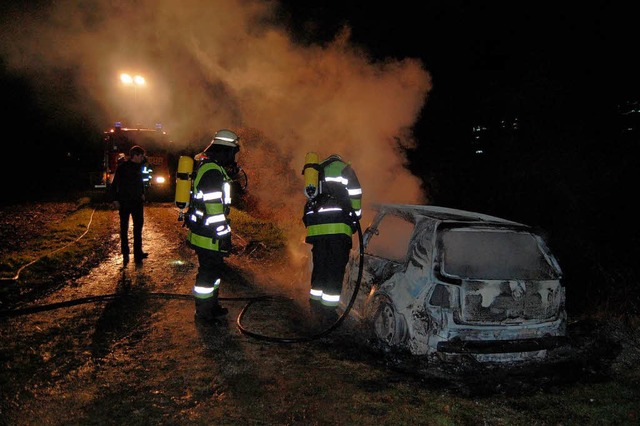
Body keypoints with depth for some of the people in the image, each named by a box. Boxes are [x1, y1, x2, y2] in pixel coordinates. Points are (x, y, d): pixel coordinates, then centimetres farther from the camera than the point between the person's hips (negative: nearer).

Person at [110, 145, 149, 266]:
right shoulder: (122, 167, -11)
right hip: (124, 203, -5)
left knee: (138, 228, 6)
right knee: (124, 228, 6)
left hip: (137, 202, 5)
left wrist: (142, 194, 11)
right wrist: (115, 200, -14)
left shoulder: (139, 167, 5)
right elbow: (114, 184, -10)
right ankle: (125, 254, 15)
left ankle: (138, 253, 13)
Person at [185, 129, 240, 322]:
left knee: (214, 268, 20)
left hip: (202, 230, 11)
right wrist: (224, 235, -21)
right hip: (208, 234, -11)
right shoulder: (213, 171, -21)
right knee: (209, 271, 1)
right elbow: (214, 207, -25)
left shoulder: (205, 165, 13)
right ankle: (204, 312, 14)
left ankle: (212, 305, 33)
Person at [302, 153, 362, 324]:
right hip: (337, 226, -5)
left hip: (315, 226, 6)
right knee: (335, 268, -2)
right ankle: (328, 310, -4)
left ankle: (316, 306, 17)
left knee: (319, 265, 14)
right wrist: (355, 218, 9)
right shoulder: (343, 168, 12)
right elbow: (354, 194, 1)